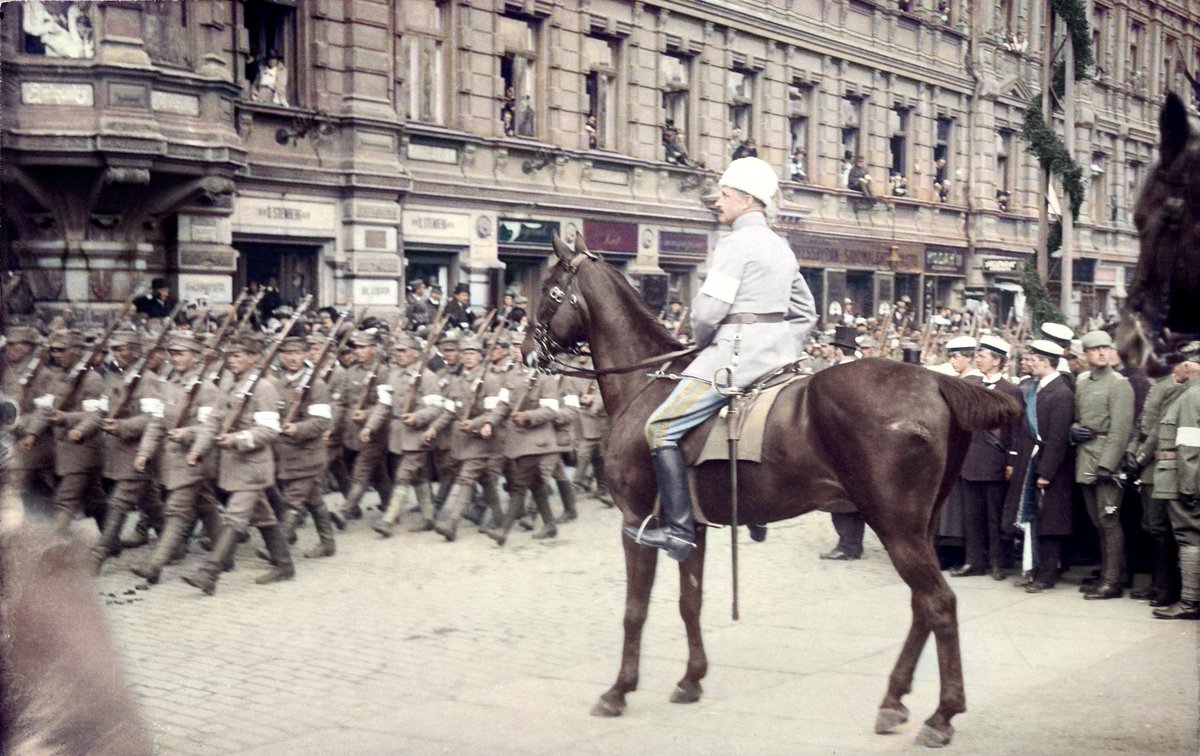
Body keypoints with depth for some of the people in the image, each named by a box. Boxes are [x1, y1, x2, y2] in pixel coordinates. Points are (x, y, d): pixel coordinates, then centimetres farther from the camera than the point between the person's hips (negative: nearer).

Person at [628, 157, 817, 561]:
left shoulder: (736, 243, -11)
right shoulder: (781, 246, 16)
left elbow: (707, 309, -17)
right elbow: (805, 312, 22)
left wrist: (701, 342, 2)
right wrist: (783, 352, 21)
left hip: (735, 356, -10)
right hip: (776, 356, 10)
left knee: (661, 428, -10)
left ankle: (678, 529, -16)